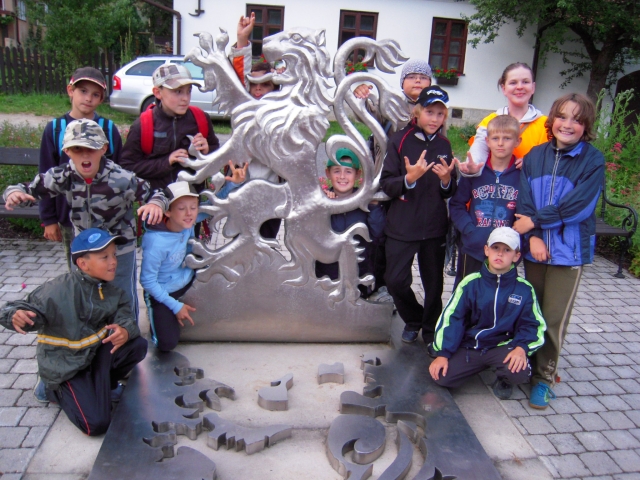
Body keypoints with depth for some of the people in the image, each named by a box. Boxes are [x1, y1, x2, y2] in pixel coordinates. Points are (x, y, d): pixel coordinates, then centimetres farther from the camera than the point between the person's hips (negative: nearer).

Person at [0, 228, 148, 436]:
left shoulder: (111, 290, -6)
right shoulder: (59, 290, -26)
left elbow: (124, 314, -9)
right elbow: (30, 309, -25)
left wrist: (125, 330, -32)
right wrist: (18, 316, -50)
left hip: (96, 353, 6)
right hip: (65, 368, -6)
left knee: (138, 345, -15)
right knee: (97, 424, -14)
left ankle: (103, 383, 11)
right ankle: (53, 389, 12)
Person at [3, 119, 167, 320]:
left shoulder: (121, 178, -29)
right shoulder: (62, 176, -18)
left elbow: (154, 194, -20)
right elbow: (29, 189, -7)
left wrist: (156, 204, -45)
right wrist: (14, 192, -31)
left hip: (120, 249, -4)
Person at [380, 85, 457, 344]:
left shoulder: (444, 145, 7)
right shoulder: (400, 140, -4)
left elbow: (450, 192, 12)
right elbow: (386, 183, -9)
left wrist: (446, 180, -10)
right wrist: (409, 178, -27)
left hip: (435, 226, 3)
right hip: (401, 226, -3)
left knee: (434, 283, 10)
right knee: (396, 280, -2)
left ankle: (431, 330, 32)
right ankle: (413, 319, 28)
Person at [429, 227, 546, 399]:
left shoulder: (524, 289, -4)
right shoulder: (471, 283, -6)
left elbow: (532, 325, 1)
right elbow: (451, 318, -5)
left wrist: (522, 348, -20)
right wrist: (442, 353, -12)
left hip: (503, 346, 0)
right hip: (469, 347, 1)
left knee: (520, 371, -31)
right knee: (442, 376, -20)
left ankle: (503, 380, 8)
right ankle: (474, 365, 15)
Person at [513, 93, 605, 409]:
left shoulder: (593, 161, -5)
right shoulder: (536, 155, 5)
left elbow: (577, 206, -15)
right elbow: (524, 201, -1)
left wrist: (534, 221, -12)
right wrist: (533, 237, -14)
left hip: (569, 249, -3)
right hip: (535, 247, 3)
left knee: (555, 318, 1)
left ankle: (544, 378, 16)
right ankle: (531, 363, 30)